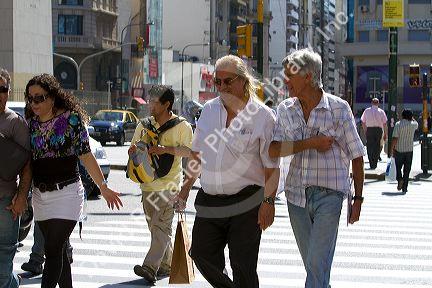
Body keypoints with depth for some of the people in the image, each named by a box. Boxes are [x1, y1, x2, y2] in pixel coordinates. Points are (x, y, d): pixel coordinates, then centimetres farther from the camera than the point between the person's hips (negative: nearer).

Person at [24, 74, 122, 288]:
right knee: (58, 251, 12)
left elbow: (85, 156, -4)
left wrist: (103, 187, -4)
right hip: (40, 196, 5)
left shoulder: (71, 118, -7)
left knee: (53, 251, -10)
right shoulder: (31, 123, 8)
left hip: (66, 193, -5)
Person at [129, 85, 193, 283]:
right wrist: (133, 149, -6)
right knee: (156, 227, 12)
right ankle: (167, 265, 23)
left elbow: (189, 151, -14)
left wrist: (166, 149, -25)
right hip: (148, 184, 6)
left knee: (161, 226, -15)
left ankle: (150, 267, -24)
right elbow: (133, 149, 17)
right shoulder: (144, 125, 12)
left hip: (169, 184, -6)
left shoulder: (182, 126, -4)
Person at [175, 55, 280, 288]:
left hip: (246, 203, -5)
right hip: (209, 202, 5)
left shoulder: (262, 116, -5)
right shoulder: (209, 110, 10)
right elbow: (197, 154, 20)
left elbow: (272, 166, -6)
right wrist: (186, 188, 17)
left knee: (243, 267, -3)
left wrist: (268, 201, -13)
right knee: (201, 254, 6)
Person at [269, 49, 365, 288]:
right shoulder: (285, 109, 5)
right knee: (312, 263, 14)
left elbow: (356, 156, 1)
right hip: (296, 194, 4)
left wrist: (358, 198, 2)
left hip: (329, 194, -4)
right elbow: (273, 150, -7)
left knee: (317, 263, -11)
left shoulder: (339, 108, -5)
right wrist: (311, 143, -16)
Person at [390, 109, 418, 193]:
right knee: (407, 169, 8)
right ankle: (404, 187, 7)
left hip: (399, 150, -2)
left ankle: (400, 179, -11)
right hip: (409, 150, 2)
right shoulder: (413, 124, -1)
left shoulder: (398, 124, -10)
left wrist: (392, 149, -6)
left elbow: (394, 138, -14)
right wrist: (411, 117, 23)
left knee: (398, 167, 14)